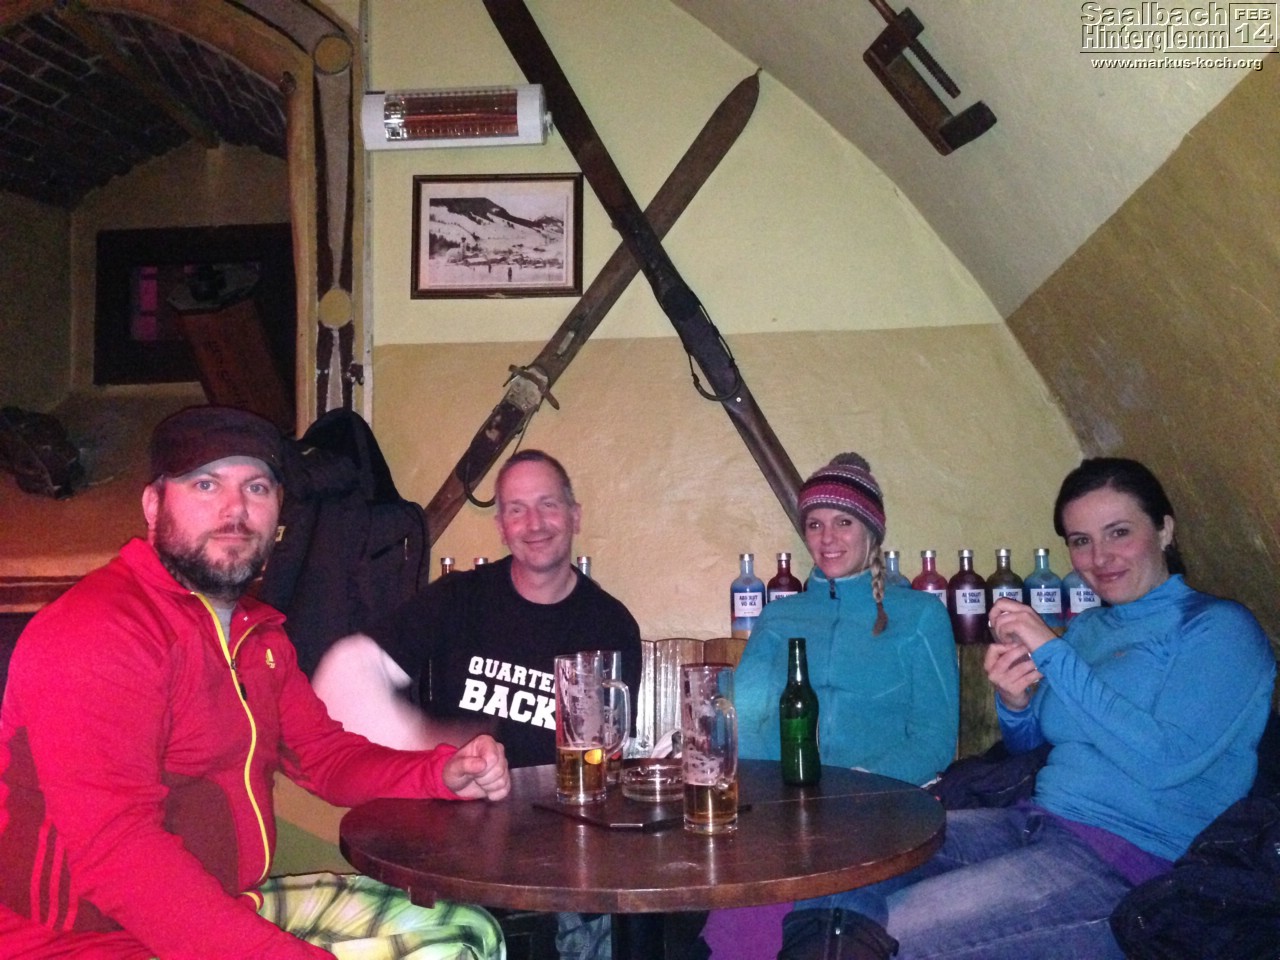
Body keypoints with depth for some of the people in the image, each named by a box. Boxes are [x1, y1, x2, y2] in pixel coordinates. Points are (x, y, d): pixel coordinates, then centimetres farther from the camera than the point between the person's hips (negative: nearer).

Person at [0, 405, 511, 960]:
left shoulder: (259, 633, 11)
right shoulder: (95, 628, -18)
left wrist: (445, 774, -3)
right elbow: (116, 847, -26)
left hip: (239, 906, 9)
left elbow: (326, 755, 16)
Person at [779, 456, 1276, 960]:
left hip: (1131, 854, -7)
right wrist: (1014, 704, 0)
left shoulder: (1219, 628, -3)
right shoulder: (1087, 626, 17)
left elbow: (1164, 762, -17)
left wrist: (1052, 653, -16)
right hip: (1033, 821, 7)